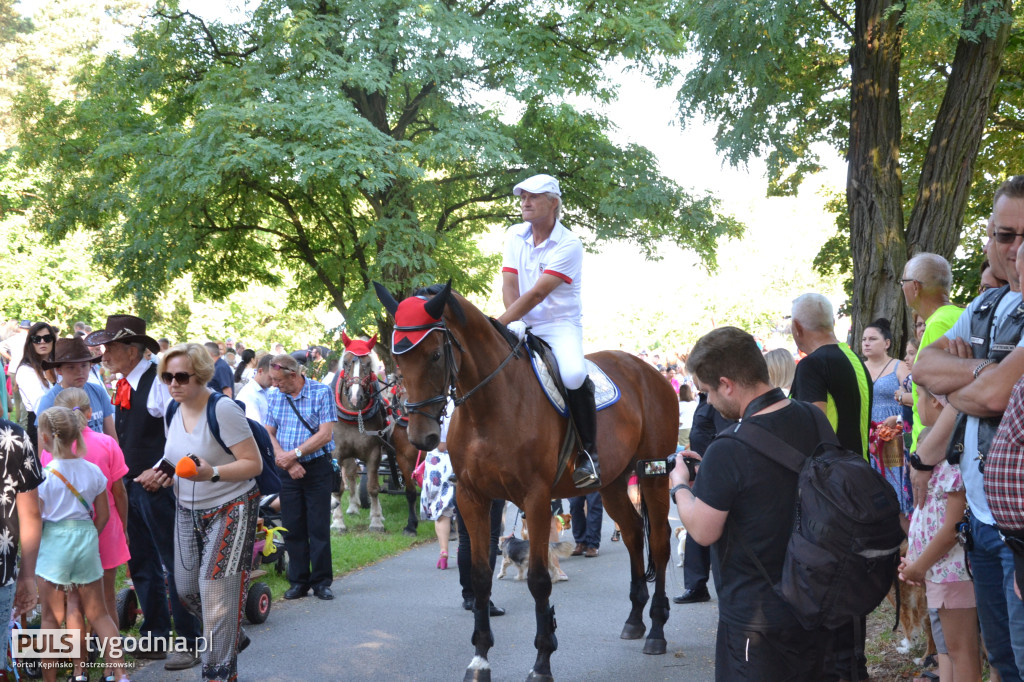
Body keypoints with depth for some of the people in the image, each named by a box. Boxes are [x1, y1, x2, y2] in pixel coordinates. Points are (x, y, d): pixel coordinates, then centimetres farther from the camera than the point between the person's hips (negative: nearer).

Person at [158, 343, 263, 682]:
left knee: (217, 593, -9)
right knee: (186, 588, 10)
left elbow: (253, 463, -20)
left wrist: (211, 473, -32)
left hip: (229, 510, -8)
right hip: (188, 511, 8)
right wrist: (169, 473, 2)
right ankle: (233, 637, 35)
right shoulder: (173, 412, 4)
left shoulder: (223, 410, -19)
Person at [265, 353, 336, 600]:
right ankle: (299, 582, 14)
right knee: (292, 528, 5)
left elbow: (325, 434, -13)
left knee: (319, 527, -1)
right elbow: (268, 434, 3)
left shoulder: (321, 393, -7)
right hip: (287, 470, 4)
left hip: (317, 468, -4)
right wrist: (283, 458, -14)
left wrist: (294, 454, -17)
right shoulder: (274, 397, 7)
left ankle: (321, 582, 8)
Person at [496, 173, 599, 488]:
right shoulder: (514, 236, 6)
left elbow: (537, 294, -21)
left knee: (573, 375, -35)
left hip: (561, 324, -6)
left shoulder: (569, 245, -13)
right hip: (523, 327, 6)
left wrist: (500, 323, -27)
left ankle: (588, 453, -18)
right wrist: (513, 323, -19)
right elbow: (510, 285, 0)